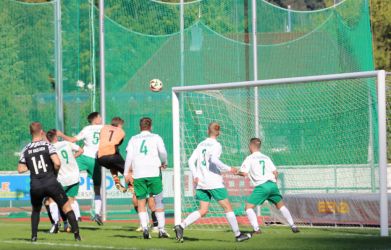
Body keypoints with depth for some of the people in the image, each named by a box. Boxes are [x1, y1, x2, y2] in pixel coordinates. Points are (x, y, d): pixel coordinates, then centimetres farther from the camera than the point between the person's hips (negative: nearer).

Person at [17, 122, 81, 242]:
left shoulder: (26, 150, 6)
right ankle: (76, 234, -1)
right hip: (51, 183, -3)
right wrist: (55, 169, 7)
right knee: (67, 208, 6)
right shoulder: (47, 145, -4)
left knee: (35, 210, 27)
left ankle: (34, 236, 18)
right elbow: (57, 163, -15)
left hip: (35, 186, 3)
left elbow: (20, 169, 9)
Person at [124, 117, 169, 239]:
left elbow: (129, 156, 4)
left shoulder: (133, 139, 13)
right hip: (153, 173, -1)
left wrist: (127, 173, 5)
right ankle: (161, 229, 2)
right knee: (158, 201, 5)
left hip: (138, 174, 1)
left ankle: (144, 227, -10)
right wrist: (164, 163, 19)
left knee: (141, 202, 6)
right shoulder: (155, 138, 9)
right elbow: (163, 152, 0)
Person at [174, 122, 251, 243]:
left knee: (203, 210, 6)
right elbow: (214, 159, -23)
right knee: (227, 207, 3)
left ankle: (181, 226, -10)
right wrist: (228, 169, -15)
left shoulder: (201, 144, 13)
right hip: (214, 182, -6)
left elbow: (191, 161, 9)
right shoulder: (216, 145, -6)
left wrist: (195, 176, 9)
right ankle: (238, 235, 5)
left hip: (201, 183, 6)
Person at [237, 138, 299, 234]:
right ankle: (293, 226, 15)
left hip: (261, 186, -5)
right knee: (281, 205, 20)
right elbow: (275, 172, 14)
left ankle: (256, 229, -10)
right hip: (272, 184, 5)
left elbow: (244, 173, -6)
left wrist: (237, 172, 15)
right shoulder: (266, 158, 18)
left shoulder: (250, 158, 4)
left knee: (249, 207, 4)